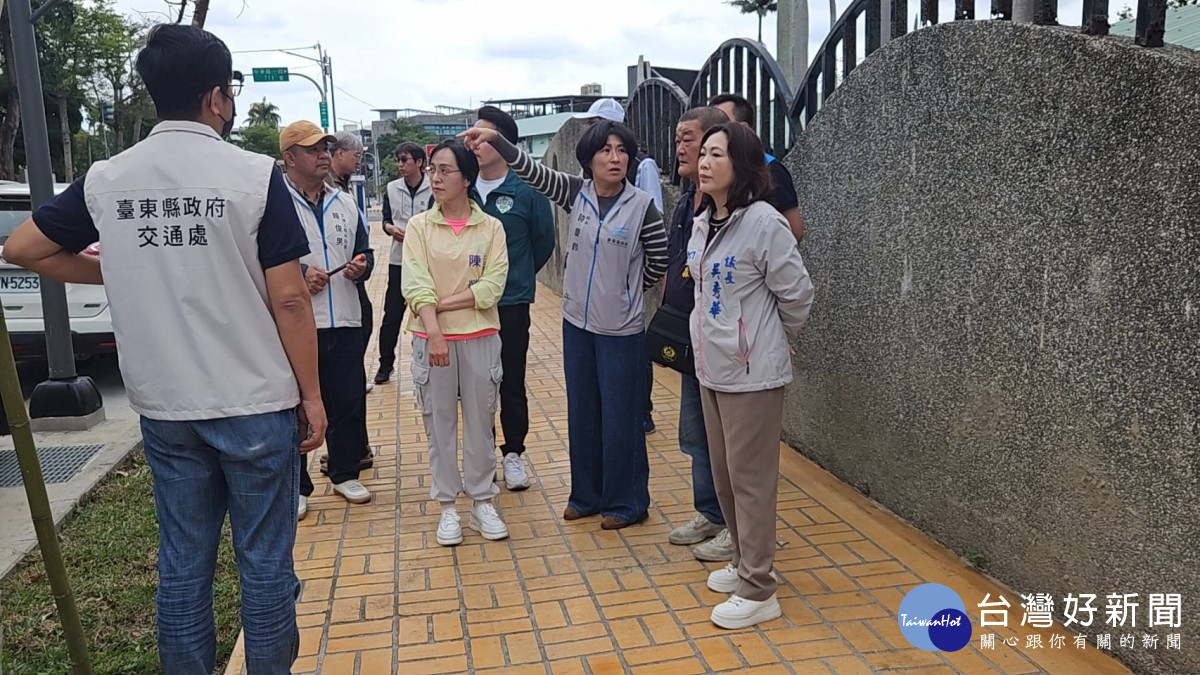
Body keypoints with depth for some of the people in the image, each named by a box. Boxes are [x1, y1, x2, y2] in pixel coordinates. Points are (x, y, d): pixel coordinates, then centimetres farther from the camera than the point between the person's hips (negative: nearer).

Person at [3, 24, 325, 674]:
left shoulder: (105, 180, 2)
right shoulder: (255, 176, -11)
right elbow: (288, 300, -11)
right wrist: (312, 394, -3)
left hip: (164, 406, 4)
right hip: (256, 403, -4)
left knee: (182, 562, 15)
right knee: (264, 560, 8)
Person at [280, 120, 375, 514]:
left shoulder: (345, 204, 14)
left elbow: (365, 252, 21)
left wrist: (362, 266, -1)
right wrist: (299, 274, -17)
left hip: (345, 322, 5)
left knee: (349, 403, 12)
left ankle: (345, 474, 29)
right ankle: (295, 487, 19)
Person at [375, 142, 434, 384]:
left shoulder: (434, 189, -7)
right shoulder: (392, 188, 5)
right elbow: (386, 219, 12)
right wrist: (391, 229, -9)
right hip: (399, 261, 3)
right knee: (392, 315, 5)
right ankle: (386, 363, 17)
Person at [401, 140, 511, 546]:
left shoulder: (490, 227, 1)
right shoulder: (419, 226, 2)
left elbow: (492, 286, -9)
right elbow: (416, 285, -9)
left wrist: (443, 303, -14)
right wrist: (434, 332, -21)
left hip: (480, 337, 0)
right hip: (431, 337, 0)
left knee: (480, 421, 8)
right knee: (439, 423, 7)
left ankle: (482, 502, 22)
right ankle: (447, 507, 19)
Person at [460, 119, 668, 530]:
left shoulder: (642, 206, -10)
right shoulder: (576, 193, 0)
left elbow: (659, 261, 0)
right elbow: (532, 172, -6)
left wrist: (626, 291, 8)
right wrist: (495, 140, -18)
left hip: (621, 330, -4)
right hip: (577, 322, 4)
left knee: (621, 418, 4)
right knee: (582, 414, 15)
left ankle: (626, 503, 21)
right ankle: (587, 495, 31)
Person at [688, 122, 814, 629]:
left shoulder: (763, 222, -17)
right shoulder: (702, 222, 7)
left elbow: (797, 293, -11)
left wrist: (772, 340, 3)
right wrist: (708, 338, 15)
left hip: (752, 372, -8)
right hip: (711, 367, 8)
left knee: (750, 478, 0)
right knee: (724, 473, 18)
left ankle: (758, 591, 14)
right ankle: (744, 563, 36)